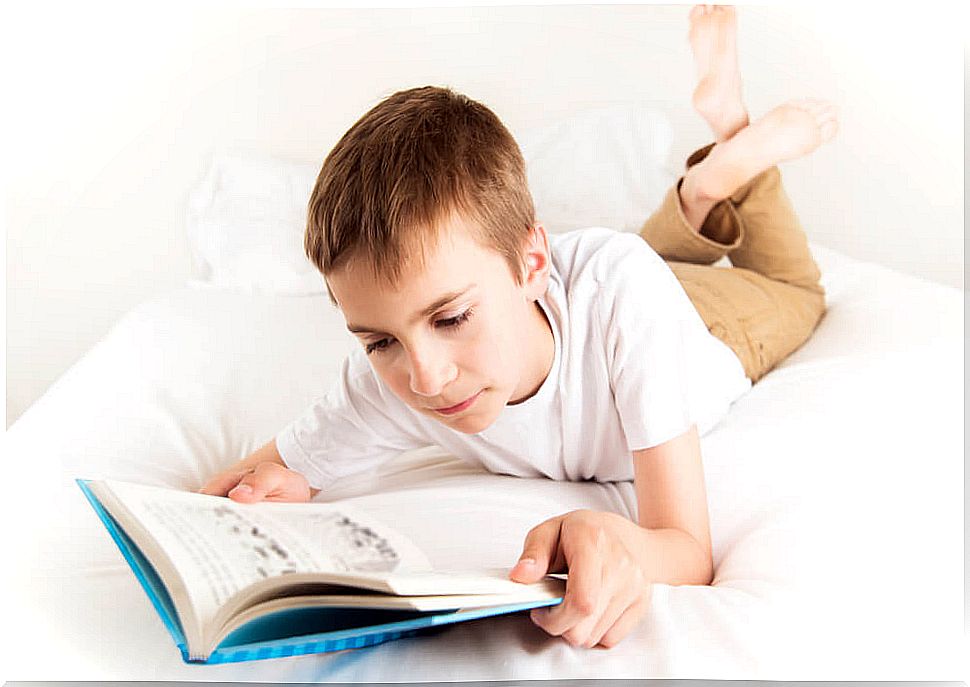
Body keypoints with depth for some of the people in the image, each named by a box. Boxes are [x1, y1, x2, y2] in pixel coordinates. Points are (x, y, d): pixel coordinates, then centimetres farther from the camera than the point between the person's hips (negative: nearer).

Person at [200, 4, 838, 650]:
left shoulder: (623, 291, -52)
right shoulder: (385, 381, -44)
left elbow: (691, 552, -51)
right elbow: (277, 470, -25)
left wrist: (629, 549, -75)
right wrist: (264, 486, -50)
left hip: (702, 328, -2)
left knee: (793, 287, 34)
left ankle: (742, 153, 35)